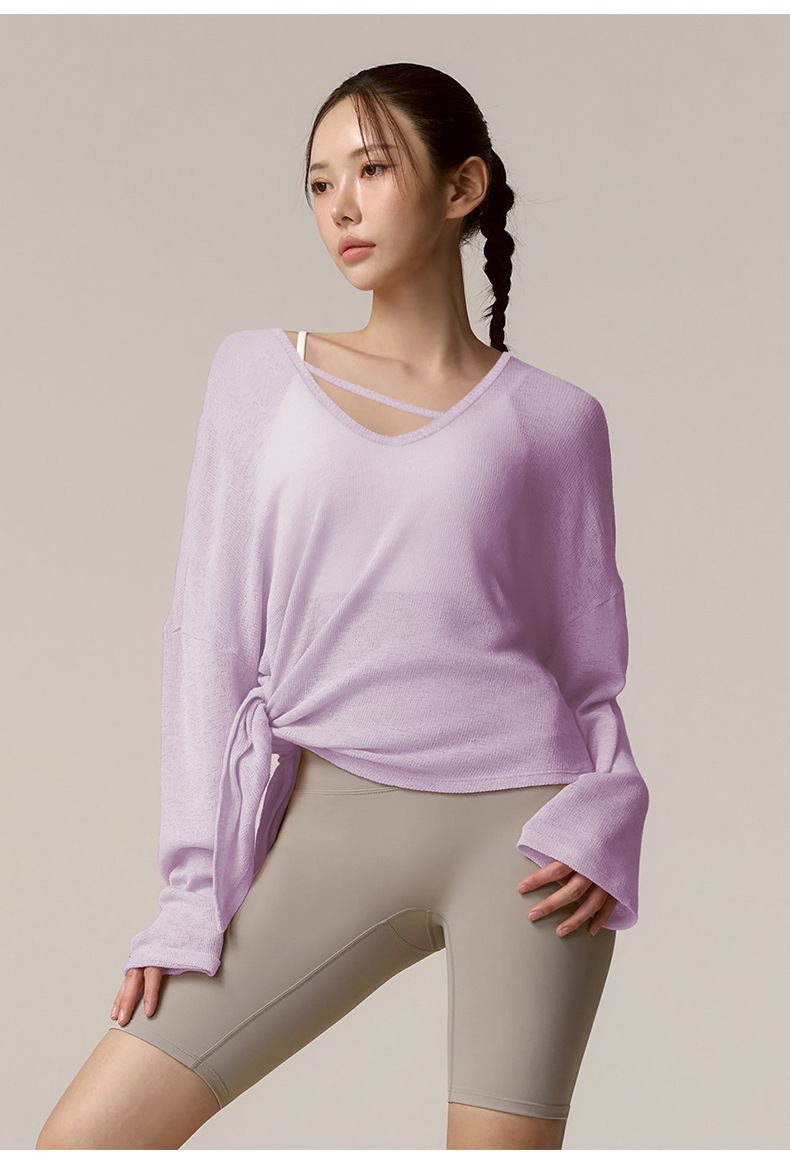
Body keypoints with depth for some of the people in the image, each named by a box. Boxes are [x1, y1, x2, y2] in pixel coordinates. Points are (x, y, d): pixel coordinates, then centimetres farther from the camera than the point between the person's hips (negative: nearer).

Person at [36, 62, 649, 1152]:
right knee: (83, 1139, -7)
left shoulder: (552, 417, 6)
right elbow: (211, 638, 7)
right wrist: (194, 885, 1)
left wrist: (602, 822, -9)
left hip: (521, 828, -1)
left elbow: (595, 669, 11)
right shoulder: (260, 375, 9)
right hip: (335, 822, 2)